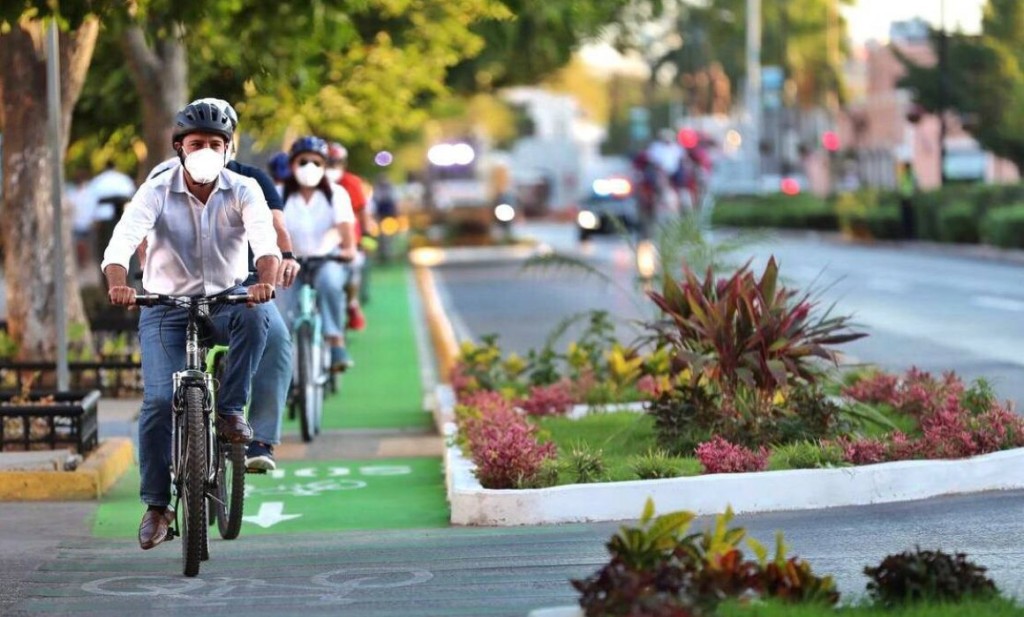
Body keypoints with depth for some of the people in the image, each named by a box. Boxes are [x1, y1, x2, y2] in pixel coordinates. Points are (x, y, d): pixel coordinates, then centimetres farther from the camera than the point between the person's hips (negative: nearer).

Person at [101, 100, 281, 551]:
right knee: (159, 399, -16)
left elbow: (265, 240, -24)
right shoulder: (156, 192, -9)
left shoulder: (243, 191, -7)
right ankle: (156, 504, -3)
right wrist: (117, 285, -45)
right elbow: (122, 241, -24)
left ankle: (230, 410, -17)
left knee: (254, 316, -35)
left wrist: (265, 280, -46)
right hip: (165, 308, 0)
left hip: (225, 301, 0)